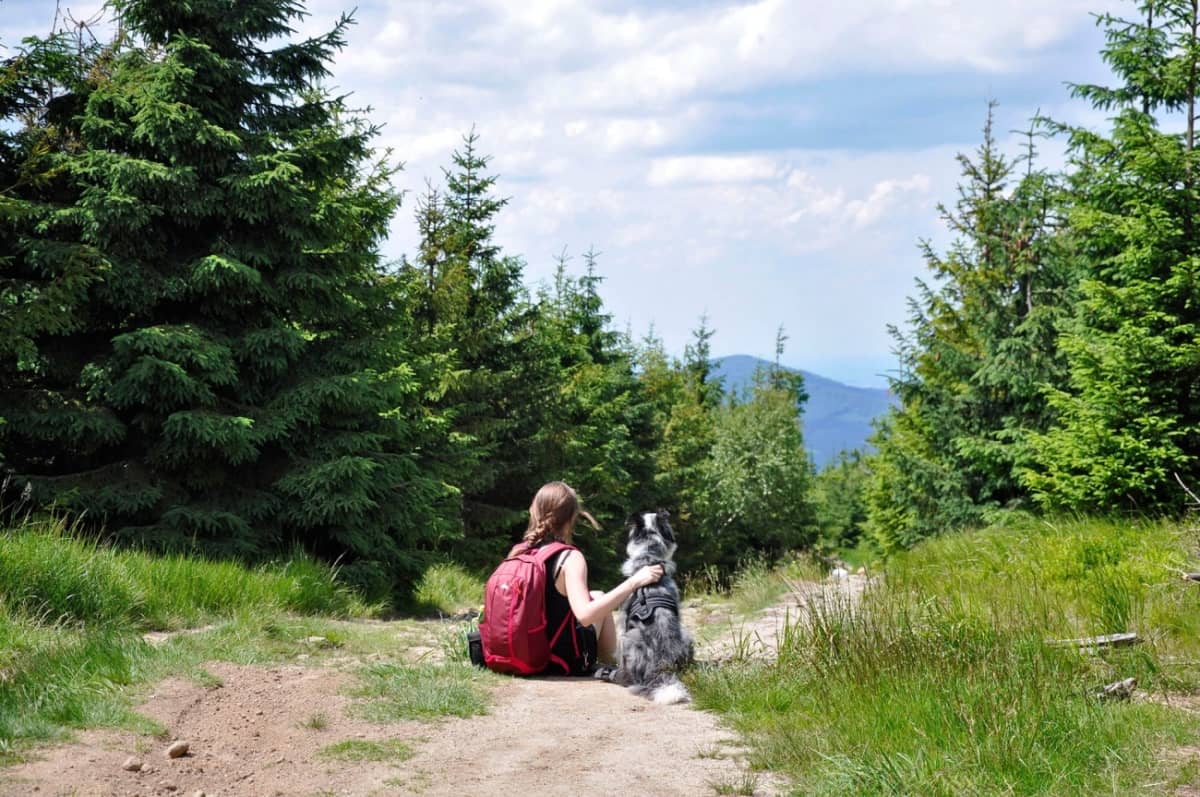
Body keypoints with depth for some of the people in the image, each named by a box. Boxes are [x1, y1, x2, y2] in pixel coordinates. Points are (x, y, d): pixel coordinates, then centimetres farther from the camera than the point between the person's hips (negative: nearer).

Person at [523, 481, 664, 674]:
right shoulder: (570, 558, -21)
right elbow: (585, 615, -34)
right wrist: (634, 582, -33)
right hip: (571, 661, -5)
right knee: (598, 597, 19)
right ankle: (610, 663, 26)